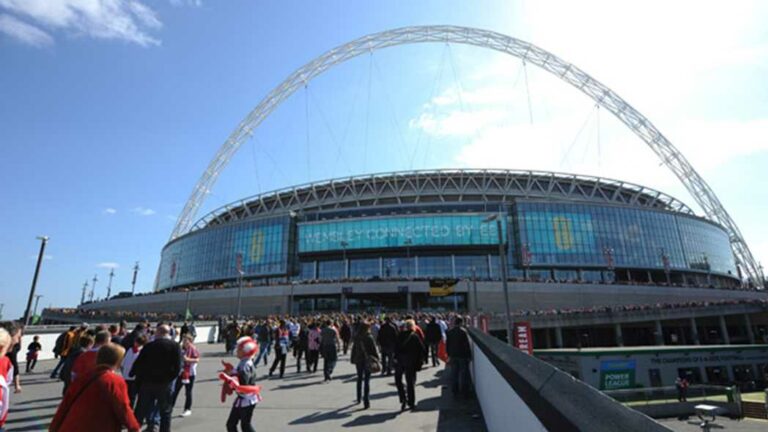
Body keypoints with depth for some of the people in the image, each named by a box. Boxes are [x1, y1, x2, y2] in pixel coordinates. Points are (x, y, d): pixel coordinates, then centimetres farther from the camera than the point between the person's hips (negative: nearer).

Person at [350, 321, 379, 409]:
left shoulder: (357, 337, -4)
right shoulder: (369, 337, -15)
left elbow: (354, 349, 3)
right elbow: (374, 349, -12)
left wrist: (353, 359, 12)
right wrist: (376, 359, -3)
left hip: (358, 360, 4)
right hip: (367, 361, -4)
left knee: (359, 379, 20)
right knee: (366, 380, 1)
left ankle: (359, 399, 34)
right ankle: (366, 401, -2)